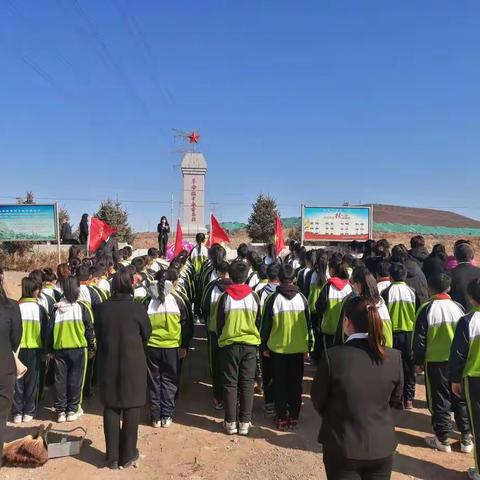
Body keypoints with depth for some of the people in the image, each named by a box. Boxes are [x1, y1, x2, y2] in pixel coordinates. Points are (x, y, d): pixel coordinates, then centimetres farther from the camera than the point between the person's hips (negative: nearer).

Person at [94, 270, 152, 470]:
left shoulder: (101, 308, -8)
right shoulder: (138, 308, -13)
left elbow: (98, 336, 3)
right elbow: (147, 335, -2)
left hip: (108, 365, 2)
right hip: (133, 365, -2)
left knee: (111, 409, 12)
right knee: (131, 409, 11)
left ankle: (112, 457, 20)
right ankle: (127, 455, 20)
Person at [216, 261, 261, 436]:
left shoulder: (225, 297, -9)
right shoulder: (253, 296, -5)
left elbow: (219, 324, 0)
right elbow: (258, 322, 5)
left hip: (229, 344, -1)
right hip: (250, 344, 1)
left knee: (230, 383, 8)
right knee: (247, 383, 9)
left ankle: (230, 422, 13)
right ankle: (244, 422, 14)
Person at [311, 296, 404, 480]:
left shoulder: (332, 356, -21)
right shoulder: (394, 357, -12)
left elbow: (318, 400, -7)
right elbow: (396, 401, 4)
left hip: (342, 448, -3)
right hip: (382, 447, 3)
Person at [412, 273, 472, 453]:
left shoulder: (426, 309, -9)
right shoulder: (458, 307, 0)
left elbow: (419, 338, -8)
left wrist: (418, 362, 2)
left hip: (435, 361, -3)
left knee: (439, 401, 7)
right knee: (461, 399, 15)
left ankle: (443, 439, 14)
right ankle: (466, 438, 21)